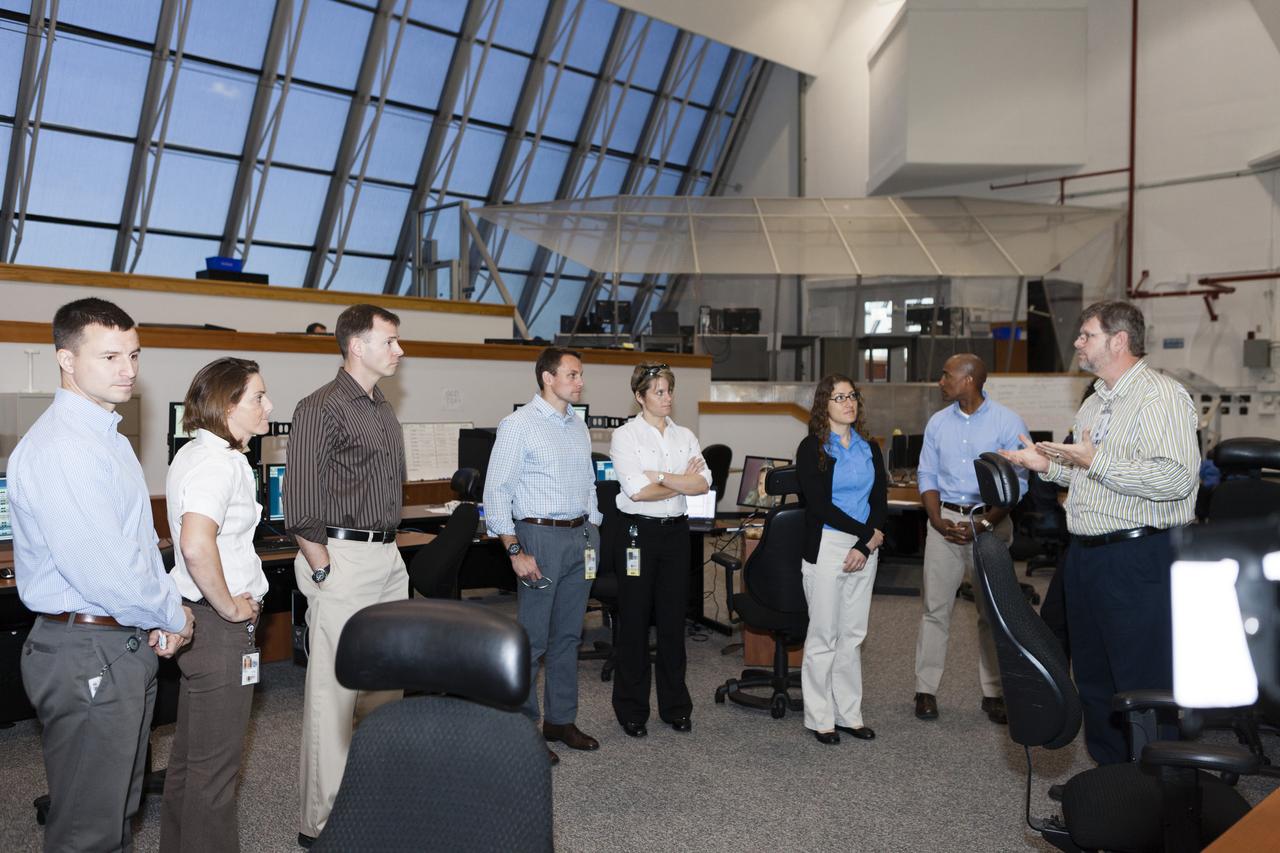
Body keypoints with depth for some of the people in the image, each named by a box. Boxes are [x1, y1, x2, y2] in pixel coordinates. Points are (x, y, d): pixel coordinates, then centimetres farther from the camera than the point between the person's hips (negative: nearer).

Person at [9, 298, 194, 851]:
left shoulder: (106, 437, 12)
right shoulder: (59, 447, -21)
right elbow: (100, 570, -26)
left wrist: (161, 618, 5)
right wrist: (173, 617, -11)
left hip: (128, 645, 10)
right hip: (86, 654, -10)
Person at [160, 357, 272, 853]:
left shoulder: (196, 453, 11)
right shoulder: (217, 462, -21)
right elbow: (196, 545, -36)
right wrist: (230, 607, -23)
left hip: (199, 615, 10)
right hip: (219, 626, -10)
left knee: (191, 751, 23)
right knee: (215, 762, 3)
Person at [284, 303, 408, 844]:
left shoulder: (383, 411, 16)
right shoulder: (323, 408, -10)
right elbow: (299, 502, -14)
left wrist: (390, 549, 15)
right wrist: (324, 572, -16)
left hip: (388, 557, 9)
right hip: (344, 557, -9)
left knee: (388, 681, 13)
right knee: (335, 689, -3)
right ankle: (323, 823, 8)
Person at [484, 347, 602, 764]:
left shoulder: (578, 426, 13)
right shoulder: (519, 425, -9)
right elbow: (496, 492, -12)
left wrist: (593, 533, 13)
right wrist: (515, 551, -17)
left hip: (580, 536, 7)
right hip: (541, 535, -7)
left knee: (568, 635, 13)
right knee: (531, 639, -2)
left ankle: (561, 720, 24)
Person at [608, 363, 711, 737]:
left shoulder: (685, 436, 10)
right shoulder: (625, 435, -5)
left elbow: (703, 484, -4)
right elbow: (637, 491, -16)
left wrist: (660, 476, -13)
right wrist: (682, 482, -6)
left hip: (676, 531, 4)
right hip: (639, 531, -4)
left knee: (673, 619, 9)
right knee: (634, 620, 3)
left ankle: (675, 706, 22)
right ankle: (631, 710, 15)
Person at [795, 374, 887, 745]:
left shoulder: (870, 448, 11)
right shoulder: (812, 449, -5)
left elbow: (880, 501, 6)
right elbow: (819, 505, -11)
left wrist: (864, 546, -7)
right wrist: (867, 531, -10)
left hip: (866, 549, 5)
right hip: (826, 546, -5)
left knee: (854, 635, 10)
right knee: (824, 635, 1)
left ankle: (849, 714, 20)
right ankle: (819, 718, 11)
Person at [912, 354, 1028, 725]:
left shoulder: (1008, 423, -4)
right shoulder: (938, 422, 9)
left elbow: (1017, 483, -6)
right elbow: (927, 475, 10)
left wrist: (985, 524, -15)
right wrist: (937, 519, -6)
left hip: (992, 521, -3)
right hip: (945, 519, 3)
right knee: (935, 607, 2)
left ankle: (994, 693, 17)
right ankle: (926, 690, 9)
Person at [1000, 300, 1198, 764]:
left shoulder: (1161, 395, -14)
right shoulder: (1094, 403, 17)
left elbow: (1176, 477, -26)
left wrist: (1096, 461, -24)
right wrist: (1048, 464, 13)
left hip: (1137, 557, -9)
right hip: (1085, 553, 10)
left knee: (1144, 684, 0)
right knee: (1093, 677, 18)